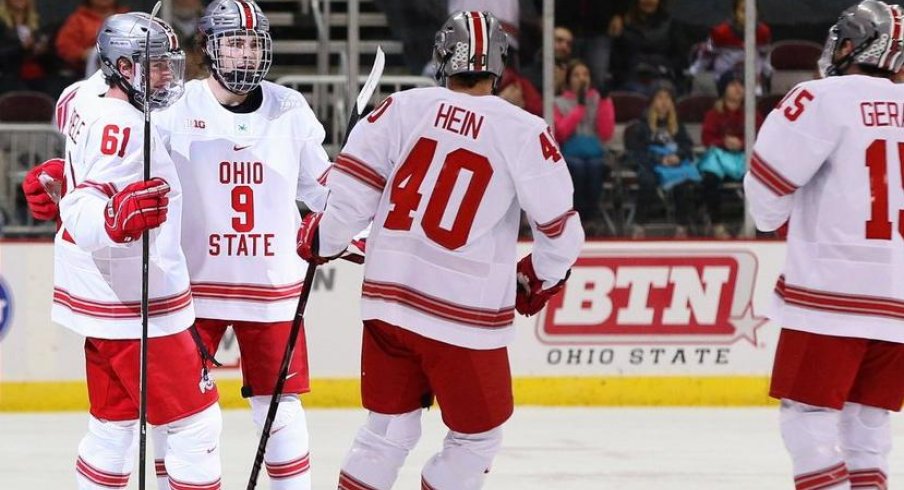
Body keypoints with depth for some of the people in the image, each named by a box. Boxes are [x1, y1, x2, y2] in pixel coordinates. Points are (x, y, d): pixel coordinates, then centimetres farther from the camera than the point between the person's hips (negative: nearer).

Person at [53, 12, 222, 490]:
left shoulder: (88, 112, 8)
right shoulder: (125, 128, -21)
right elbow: (81, 215, -30)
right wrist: (120, 216, -48)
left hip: (100, 301, 10)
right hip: (134, 308, -10)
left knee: (115, 422, 18)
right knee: (196, 422, -5)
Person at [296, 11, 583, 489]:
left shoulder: (403, 108, 0)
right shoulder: (523, 132, -8)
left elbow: (352, 187, -1)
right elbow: (560, 229, -4)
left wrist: (321, 239, 16)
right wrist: (540, 277, 15)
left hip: (388, 298, 4)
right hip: (466, 315, -4)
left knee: (389, 429, 18)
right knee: (476, 439, 13)